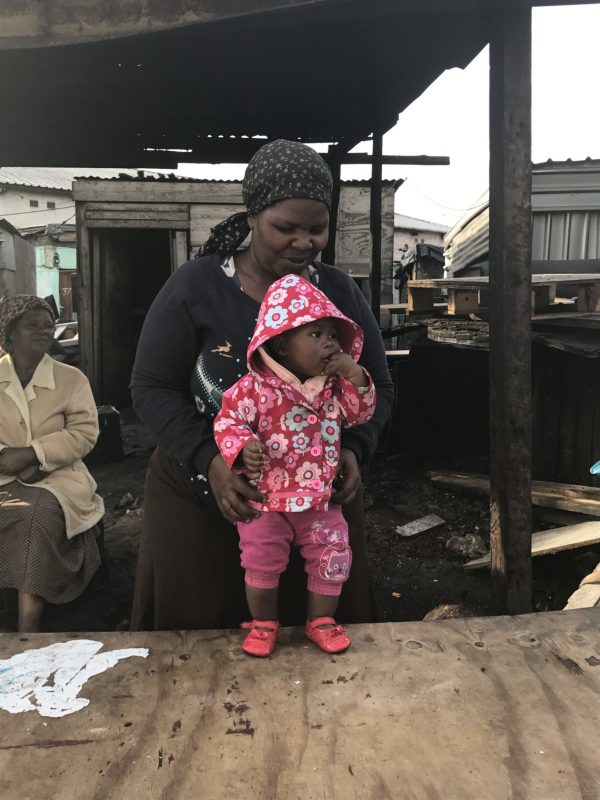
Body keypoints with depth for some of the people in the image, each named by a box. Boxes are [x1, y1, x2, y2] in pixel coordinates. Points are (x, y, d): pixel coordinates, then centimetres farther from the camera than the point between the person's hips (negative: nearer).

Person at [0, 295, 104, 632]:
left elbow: (85, 433, -5)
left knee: (39, 516, -33)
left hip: (56, 478, -1)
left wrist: (32, 453, -16)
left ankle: (29, 630, -32)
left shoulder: (71, 378, 5)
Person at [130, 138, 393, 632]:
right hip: (202, 503, -2)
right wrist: (208, 459, -23)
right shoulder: (196, 287, -8)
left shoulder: (341, 293, 1)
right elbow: (152, 388, -8)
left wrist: (354, 450, -14)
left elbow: (378, 387, 6)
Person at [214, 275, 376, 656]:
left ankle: (321, 620, 32)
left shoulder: (335, 385, 1)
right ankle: (264, 624, 30)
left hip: (321, 499, 4)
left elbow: (360, 414, 6)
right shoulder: (256, 387, -15)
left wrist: (357, 379, -11)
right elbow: (228, 420, -13)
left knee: (332, 558, 10)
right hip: (267, 499, -3)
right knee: (261, 562, 7)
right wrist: (243, 449, -32)